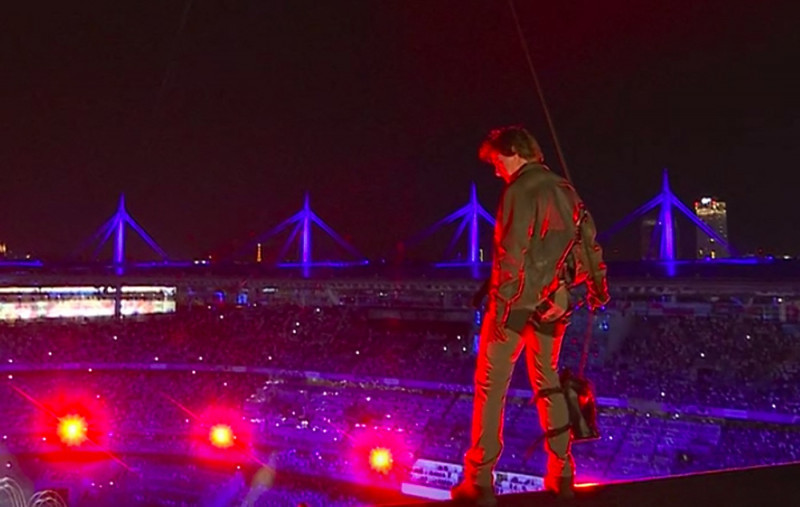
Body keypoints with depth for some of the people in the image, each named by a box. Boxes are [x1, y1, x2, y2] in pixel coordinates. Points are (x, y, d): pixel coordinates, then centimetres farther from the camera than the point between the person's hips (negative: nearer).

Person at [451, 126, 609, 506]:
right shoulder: (564, 190, 12)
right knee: (547, 382, 17)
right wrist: (597, 285, 27)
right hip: (552, 304, 7)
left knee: (490, 385, -1)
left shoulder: (520, 190, -12)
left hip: (517, 301, -7)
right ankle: (561, 474, 19)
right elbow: (589, 240, 17)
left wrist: (499, 305, -18)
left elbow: (511, 253, -19)